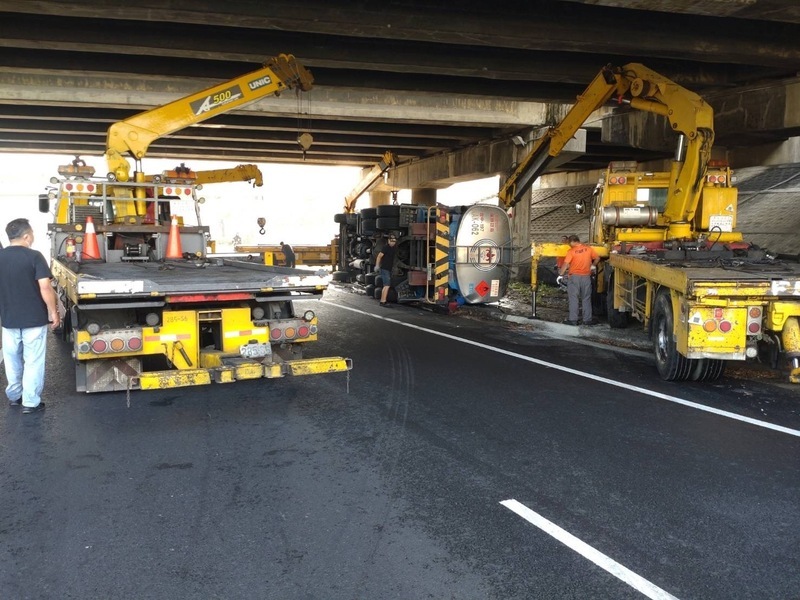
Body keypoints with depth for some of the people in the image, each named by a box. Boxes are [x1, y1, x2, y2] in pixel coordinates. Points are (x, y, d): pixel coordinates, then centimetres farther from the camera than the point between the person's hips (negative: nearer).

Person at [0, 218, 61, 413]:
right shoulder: (34, 256, -14)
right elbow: (45, 288, -19)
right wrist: (53, 312, -9)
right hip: (34, 318, -5)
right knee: (33, 361, 4)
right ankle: (31, 402, 7)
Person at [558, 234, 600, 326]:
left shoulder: (571, 251, -11)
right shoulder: (588, 248, 0)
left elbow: (565, 264, -16)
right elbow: (597, 258, 8)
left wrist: (561, 273, -4)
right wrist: (592, 265, 24)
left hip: (574, 276, -3)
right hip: (586, 277, 3)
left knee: (573, 299, 5)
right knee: (586, 299, 12)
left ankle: (573, 320, 5)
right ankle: (587, 319, 14)